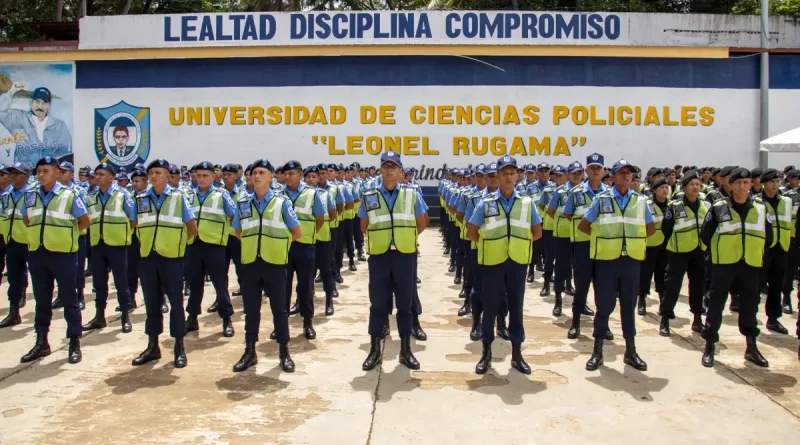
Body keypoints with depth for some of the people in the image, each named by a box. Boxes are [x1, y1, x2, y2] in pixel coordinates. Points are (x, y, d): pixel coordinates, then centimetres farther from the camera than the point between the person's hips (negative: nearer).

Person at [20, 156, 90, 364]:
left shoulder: (69, 195, -8)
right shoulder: (30, 196, 6)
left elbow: (85, 221, -2)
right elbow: (27, 220, 21)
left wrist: (65, 232, 3)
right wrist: (41, 231, 9)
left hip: (63, 253, -4)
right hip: (37, 253, 5)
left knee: (69, 299, 3)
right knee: (41, 299, 12)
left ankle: (74, 344, 10)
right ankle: (41, 342, 23)